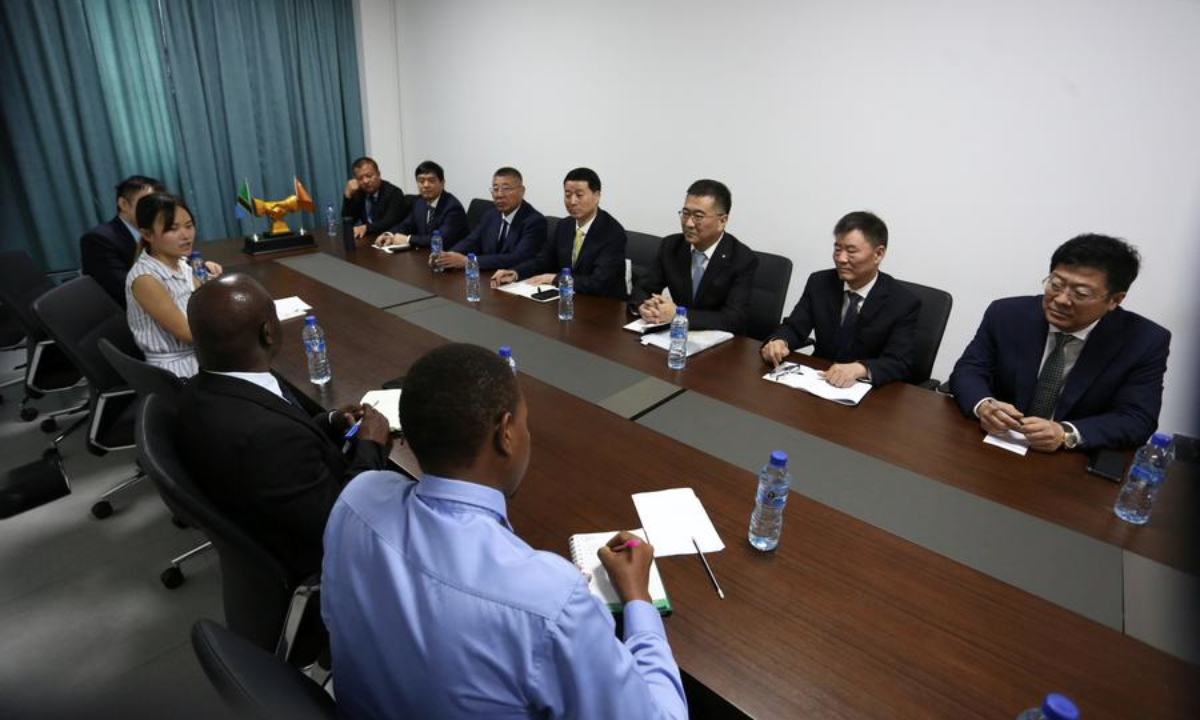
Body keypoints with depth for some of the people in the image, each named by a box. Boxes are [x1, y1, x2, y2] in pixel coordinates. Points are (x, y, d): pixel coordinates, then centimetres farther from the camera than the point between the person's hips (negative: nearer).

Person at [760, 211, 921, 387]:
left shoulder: (904, 303, -10)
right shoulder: (819, 282, -1)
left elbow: (901, 364, -17)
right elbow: (794, 327, 1)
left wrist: (860, 369, -37)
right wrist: (779, 341, -23)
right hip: (817, 381, 3)